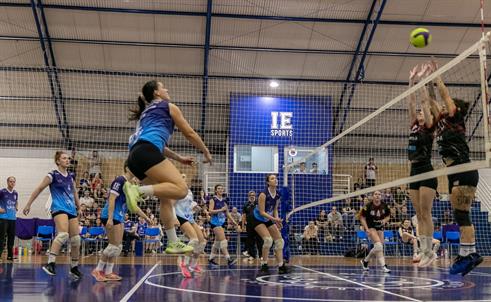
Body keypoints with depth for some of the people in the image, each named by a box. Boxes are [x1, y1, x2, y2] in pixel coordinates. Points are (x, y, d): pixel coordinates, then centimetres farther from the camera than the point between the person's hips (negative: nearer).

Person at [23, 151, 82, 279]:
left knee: (76, 239, 5)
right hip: (59, 208, -7)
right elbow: (39, 189, 1)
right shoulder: (53, 175, -2)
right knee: (63, 234, -29)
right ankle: (50, 263, -30)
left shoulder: (70, 176, 15)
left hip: (72, 210, 7)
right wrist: (28, 205, 1)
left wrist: (79, 208, 27)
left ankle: (74, 267, 18)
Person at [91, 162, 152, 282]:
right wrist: (110, 218, -27)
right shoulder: (120, 181, -12)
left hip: (119, 217, 9)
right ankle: (98, 270, 1)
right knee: (114, 246, -8)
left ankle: (108, 272, 12)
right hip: (112, 217, -9)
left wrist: (146, 217, 23)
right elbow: (112, 199, -19)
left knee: (117, 247, 8)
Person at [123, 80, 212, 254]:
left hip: (134, 158, 9)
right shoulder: (169, 107, 15)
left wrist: (179, 158, 44)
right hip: (146, 152, -9)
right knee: (181, 189, -19)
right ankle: (137, 190, -32)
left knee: (166, 198, 13)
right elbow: (189, 134, 17)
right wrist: (206, 152, 30)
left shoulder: (147, 113, 36)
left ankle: (173, 243, 7)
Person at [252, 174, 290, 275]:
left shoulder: (277, 195, -4)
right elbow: (262, 212, -24)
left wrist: (277, 220, -9)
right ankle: (264, 265, -13)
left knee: (279, 240, 4)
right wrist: (274, 219, -32)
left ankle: (281, 266, 12)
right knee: (268, 239, -25)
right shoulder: (263, 194, -24)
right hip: (258, 219, -8)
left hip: (268, 220, 8)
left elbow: (275, 209, 8)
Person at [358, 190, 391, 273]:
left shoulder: (384, 206, -4)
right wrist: (366, 229, -17)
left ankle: (365, 261, 31)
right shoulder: (368, 206, -15)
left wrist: (385, 220, -12)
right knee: (378, 245, -22)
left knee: (377, 248, 8)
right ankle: (383, 266, -20)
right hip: (370, 227, -6)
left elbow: (388, 216, 10)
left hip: (380, 228, 6)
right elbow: (362, 217, -9)